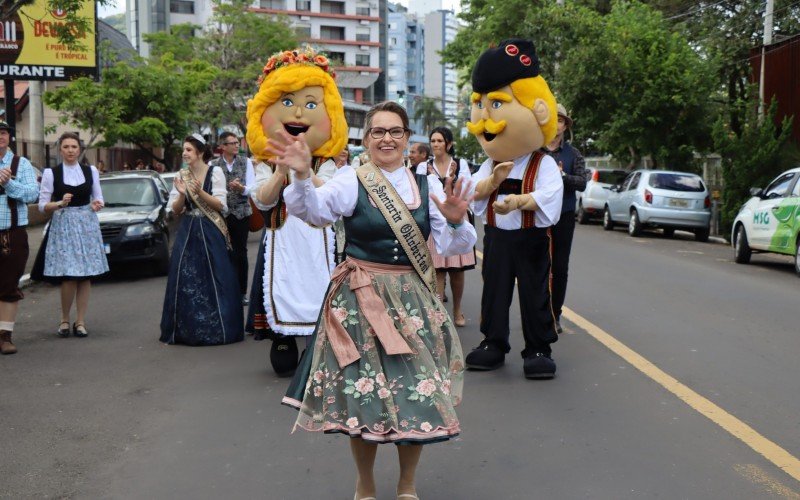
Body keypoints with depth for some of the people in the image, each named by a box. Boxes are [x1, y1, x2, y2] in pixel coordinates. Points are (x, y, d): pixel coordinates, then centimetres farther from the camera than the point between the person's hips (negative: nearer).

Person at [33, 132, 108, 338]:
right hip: (62, 226, -2)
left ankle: (80, 321, 9)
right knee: (69, 276, -10)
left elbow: (98, 198, 13)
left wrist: (97, 204, -9)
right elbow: (42, 205, 0)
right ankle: (65, 320, 9)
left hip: (87, 224, 3)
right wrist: (60, 203, -17)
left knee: (86, 275, 0)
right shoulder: (51, 173, 1)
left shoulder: (91, 171, 9)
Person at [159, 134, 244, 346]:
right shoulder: (181, 175, 8)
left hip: (211, 232, -3)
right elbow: (175, 210, 7)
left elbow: (220, 205, -6)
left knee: (214, 280, -3)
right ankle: (186, 329, 12)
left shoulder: (215, 172, -2)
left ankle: (217, 329, 7)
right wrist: (182, 194, -11)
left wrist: (200, 192, -19)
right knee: (185, 279, 1)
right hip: (187, 232, 4)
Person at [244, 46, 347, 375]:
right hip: (281, 242, 1)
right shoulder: (266, 165, 3)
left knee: (316, 291, 1)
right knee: (283, 295, 2)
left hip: (316, 241, 0)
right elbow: (262, 200, -10)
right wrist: (281, 172, -23)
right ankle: (282, 347, 16)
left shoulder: (324, 164, 1)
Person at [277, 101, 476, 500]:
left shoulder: (427, 185, 4)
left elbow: (453, 247, 0)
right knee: (364, 392, 4)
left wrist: (456, 222, -21)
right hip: (362, 301, -2)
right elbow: (312, 210, -21)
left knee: (419, 390, 5)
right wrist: (302, 176, -39)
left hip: (414, 299, 3)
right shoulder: (351, 182, -4)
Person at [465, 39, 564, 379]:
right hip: (496, 237, 5)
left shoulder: (544, 165, -9)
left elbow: (548, 195, -22)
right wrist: (493, 180, -22)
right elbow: (474, 191, -5)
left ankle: (539, 348, 12)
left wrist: (519, 200, -34)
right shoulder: (490, 164, 6)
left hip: (532, 238, -4)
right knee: (494, 290, 10)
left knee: (535, 293, 2)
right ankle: (493, 343, 22)